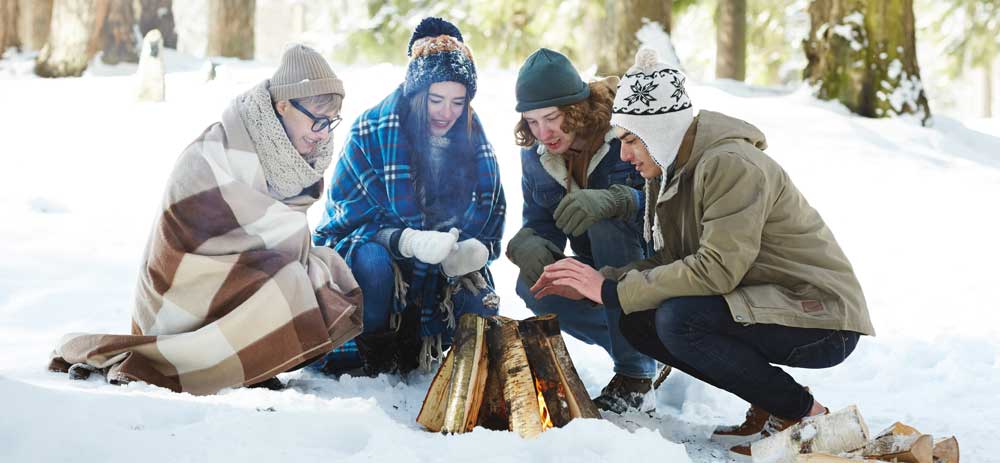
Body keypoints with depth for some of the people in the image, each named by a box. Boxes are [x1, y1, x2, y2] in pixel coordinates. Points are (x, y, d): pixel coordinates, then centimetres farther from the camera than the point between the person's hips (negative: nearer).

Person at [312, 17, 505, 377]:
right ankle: (369, 355, -12)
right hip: (368, 248, -4)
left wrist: (475, 249, -27)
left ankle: (412, 344, 9)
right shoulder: (372, 131, -16)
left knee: (480, 310, -21)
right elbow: (351, 216, -18)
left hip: (442, 267, 4)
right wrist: (409, 241, -38)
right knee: (373, 262, -37)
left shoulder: (472, 137, -3)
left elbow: (490, 216, -1)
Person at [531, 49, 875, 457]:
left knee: (678, 319, -28)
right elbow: (672, 262, 8)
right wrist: (596, 282, -6)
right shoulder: (671, 172, 7)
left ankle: (800, 412, -9)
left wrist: (613, 292, -24)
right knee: (638, 323, 0)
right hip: (762, 304, 9)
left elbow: (717, 270, -29)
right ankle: (769, 405, 6)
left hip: (822, 320, -9)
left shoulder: (732, 166, -22)